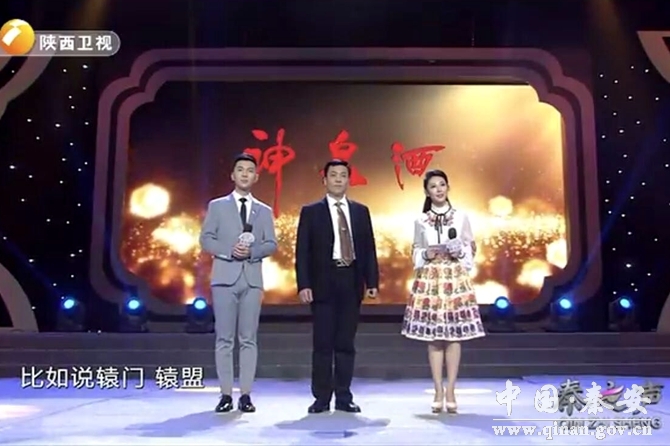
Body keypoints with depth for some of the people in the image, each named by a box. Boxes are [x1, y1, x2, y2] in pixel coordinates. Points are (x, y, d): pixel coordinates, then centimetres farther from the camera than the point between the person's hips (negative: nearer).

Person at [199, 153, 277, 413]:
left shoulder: (264, 211, 14)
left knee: (249, 339, 1)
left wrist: (252, 251, -14)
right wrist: (230, 250, -14)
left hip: (252, 278, 1)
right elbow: (205, 240, 1)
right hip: (225, 277, -1)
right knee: (224, 339, 0)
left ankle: (246, 395, 6)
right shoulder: (217, 206, 9)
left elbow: (272, 244, 5)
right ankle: (226, 394, 6)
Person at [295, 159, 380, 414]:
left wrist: (372, 281, 3)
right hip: (323, 283, -2)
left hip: (351, 282, 3)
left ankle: (344, 397, 15)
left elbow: (369, 248, 11)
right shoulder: (311, 212, 4)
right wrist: (303, 284, -10)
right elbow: (302, 251, -1)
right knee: (322, 343, 1)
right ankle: (321, 398, 10)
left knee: (346, 343, 7)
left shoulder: (361, 211, 12)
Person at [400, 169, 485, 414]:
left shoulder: (461, 217, 5)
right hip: (429, 280, 1)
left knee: (454, 334, -2)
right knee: (433, 336, 0)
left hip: (455, 279, 0)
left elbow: (471, 250, 8)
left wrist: (459, 252, -12)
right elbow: (415, 253, 11)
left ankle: (450, 391, 5)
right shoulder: (420, 221, 7)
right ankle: (439, 392, 8)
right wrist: (426, 254, -9)